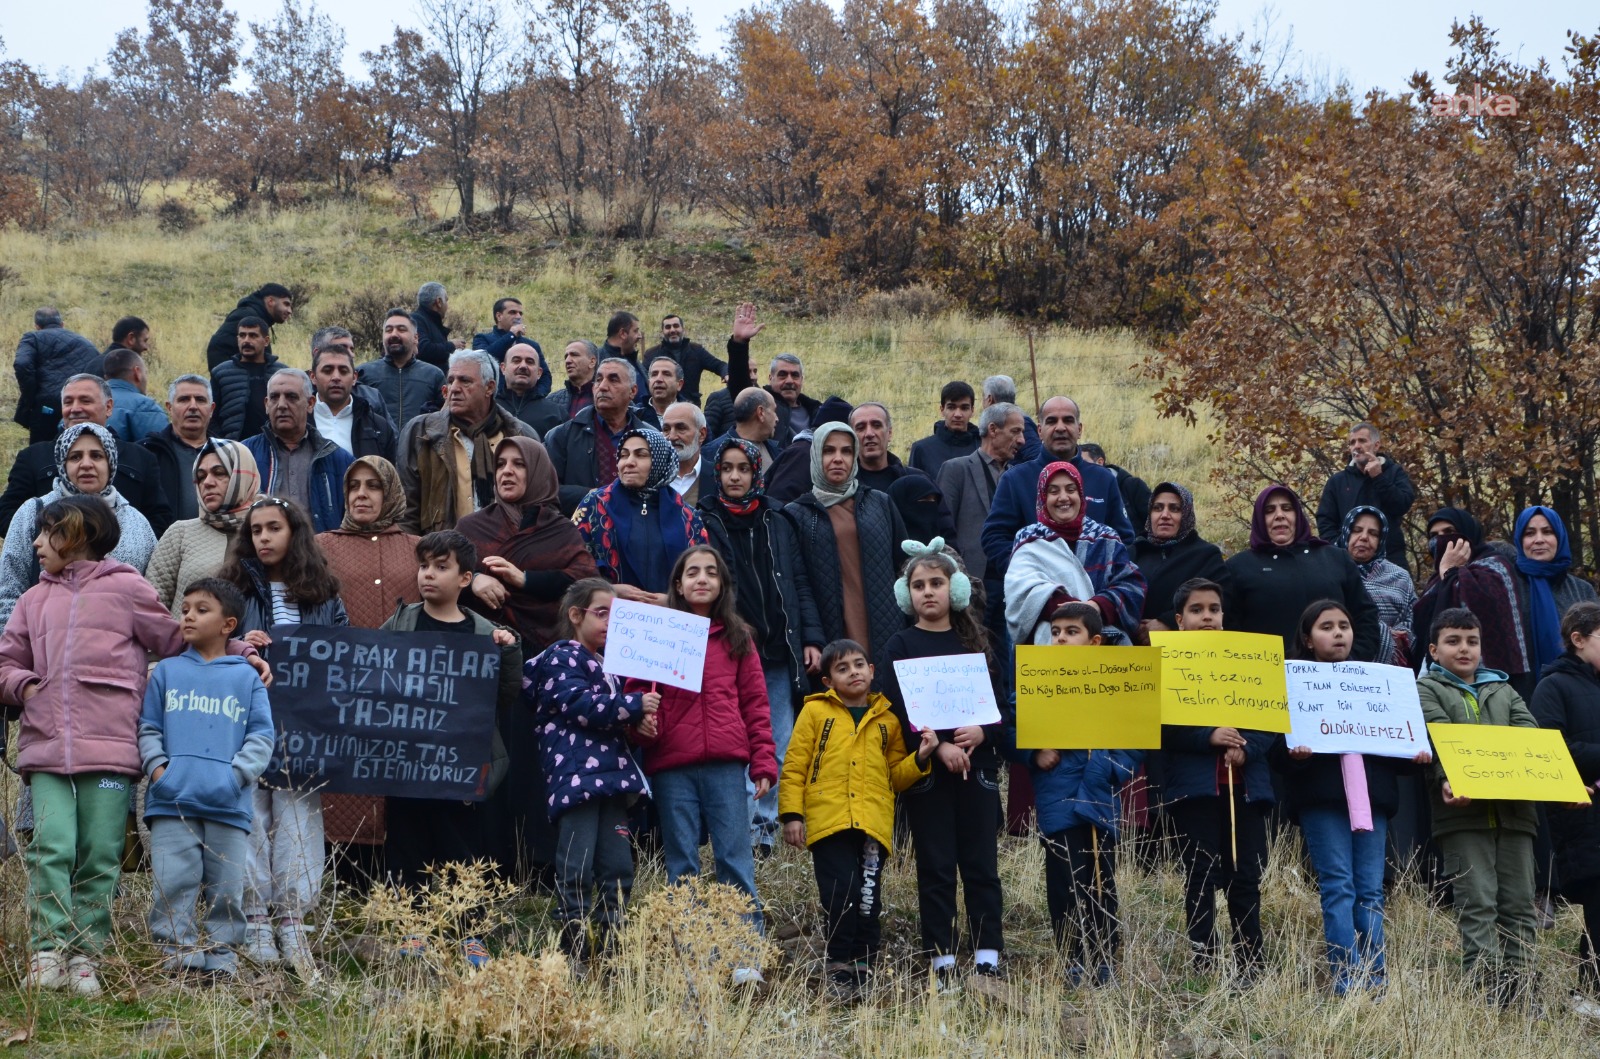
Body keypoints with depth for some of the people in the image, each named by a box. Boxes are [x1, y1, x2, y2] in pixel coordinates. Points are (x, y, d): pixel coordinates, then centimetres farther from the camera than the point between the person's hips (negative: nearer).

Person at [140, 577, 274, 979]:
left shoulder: (247, 677, 12)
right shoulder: (167, 671, 15)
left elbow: (261, 736, 7)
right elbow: (147, 727, 13)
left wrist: (238, 773, -7)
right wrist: (156, 766, -4)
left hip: (228, 804, 0)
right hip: (171, 800, 0)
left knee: (227, 886, 2)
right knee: (172, 883, -4)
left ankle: (221, 953, 10)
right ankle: (178, 950, 0)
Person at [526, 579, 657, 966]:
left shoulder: (605, 663, 24)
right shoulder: (562, 657, -2)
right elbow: (580, 705, -16)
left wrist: (634, 723, 11)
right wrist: (634, 705, -13)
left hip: (610, 776, 9)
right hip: (576, 776, -9)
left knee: (618, 869, 6)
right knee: (577, 871, -8)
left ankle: (609, 949, 11)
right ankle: (576, 956, -6)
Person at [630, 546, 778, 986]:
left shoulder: (737, 639, 12)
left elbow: (755, 703, 10)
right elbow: (637, 690, 8)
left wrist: (764, 763, 3)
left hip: (726, 765, 0)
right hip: (671, 769, 0)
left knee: (735, 858, -2)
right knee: (681, 864, 5)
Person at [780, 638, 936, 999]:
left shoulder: (887, 719, 16)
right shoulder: (815, 712, 8)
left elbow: (896, 776, 21)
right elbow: (794, 767, 5)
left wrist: (920, 758, 3)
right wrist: (791, 814, -3)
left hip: (874, 824, 2)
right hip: (828, 821, -2)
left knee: (868, 901, 1)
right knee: (840, 897, -9)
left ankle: (864, 967, 12)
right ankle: (839, 970, 1)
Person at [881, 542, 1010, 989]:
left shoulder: (973, 642, 12)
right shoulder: (901, 645, 4)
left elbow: (1001, 705, 8)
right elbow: (896, 711, -5)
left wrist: (982, 733, -12)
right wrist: (938, 747, -16)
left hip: (977, 766, 2)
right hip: (926, 771, -2)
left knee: (982, 865, 0)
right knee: (936, 868, 1)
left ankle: (988, 960, 2)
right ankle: (941, 963, 5)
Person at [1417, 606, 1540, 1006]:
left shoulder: (1503, 690, 25)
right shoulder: (1426, 689, 12)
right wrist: (1450, 781, -26)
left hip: (1513, 807, 4)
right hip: (1463, 812, -4)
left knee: (1519, 904, 3)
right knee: (1477, 904, -8)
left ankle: (1518, 986, 5)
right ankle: (1487, 994, -10)